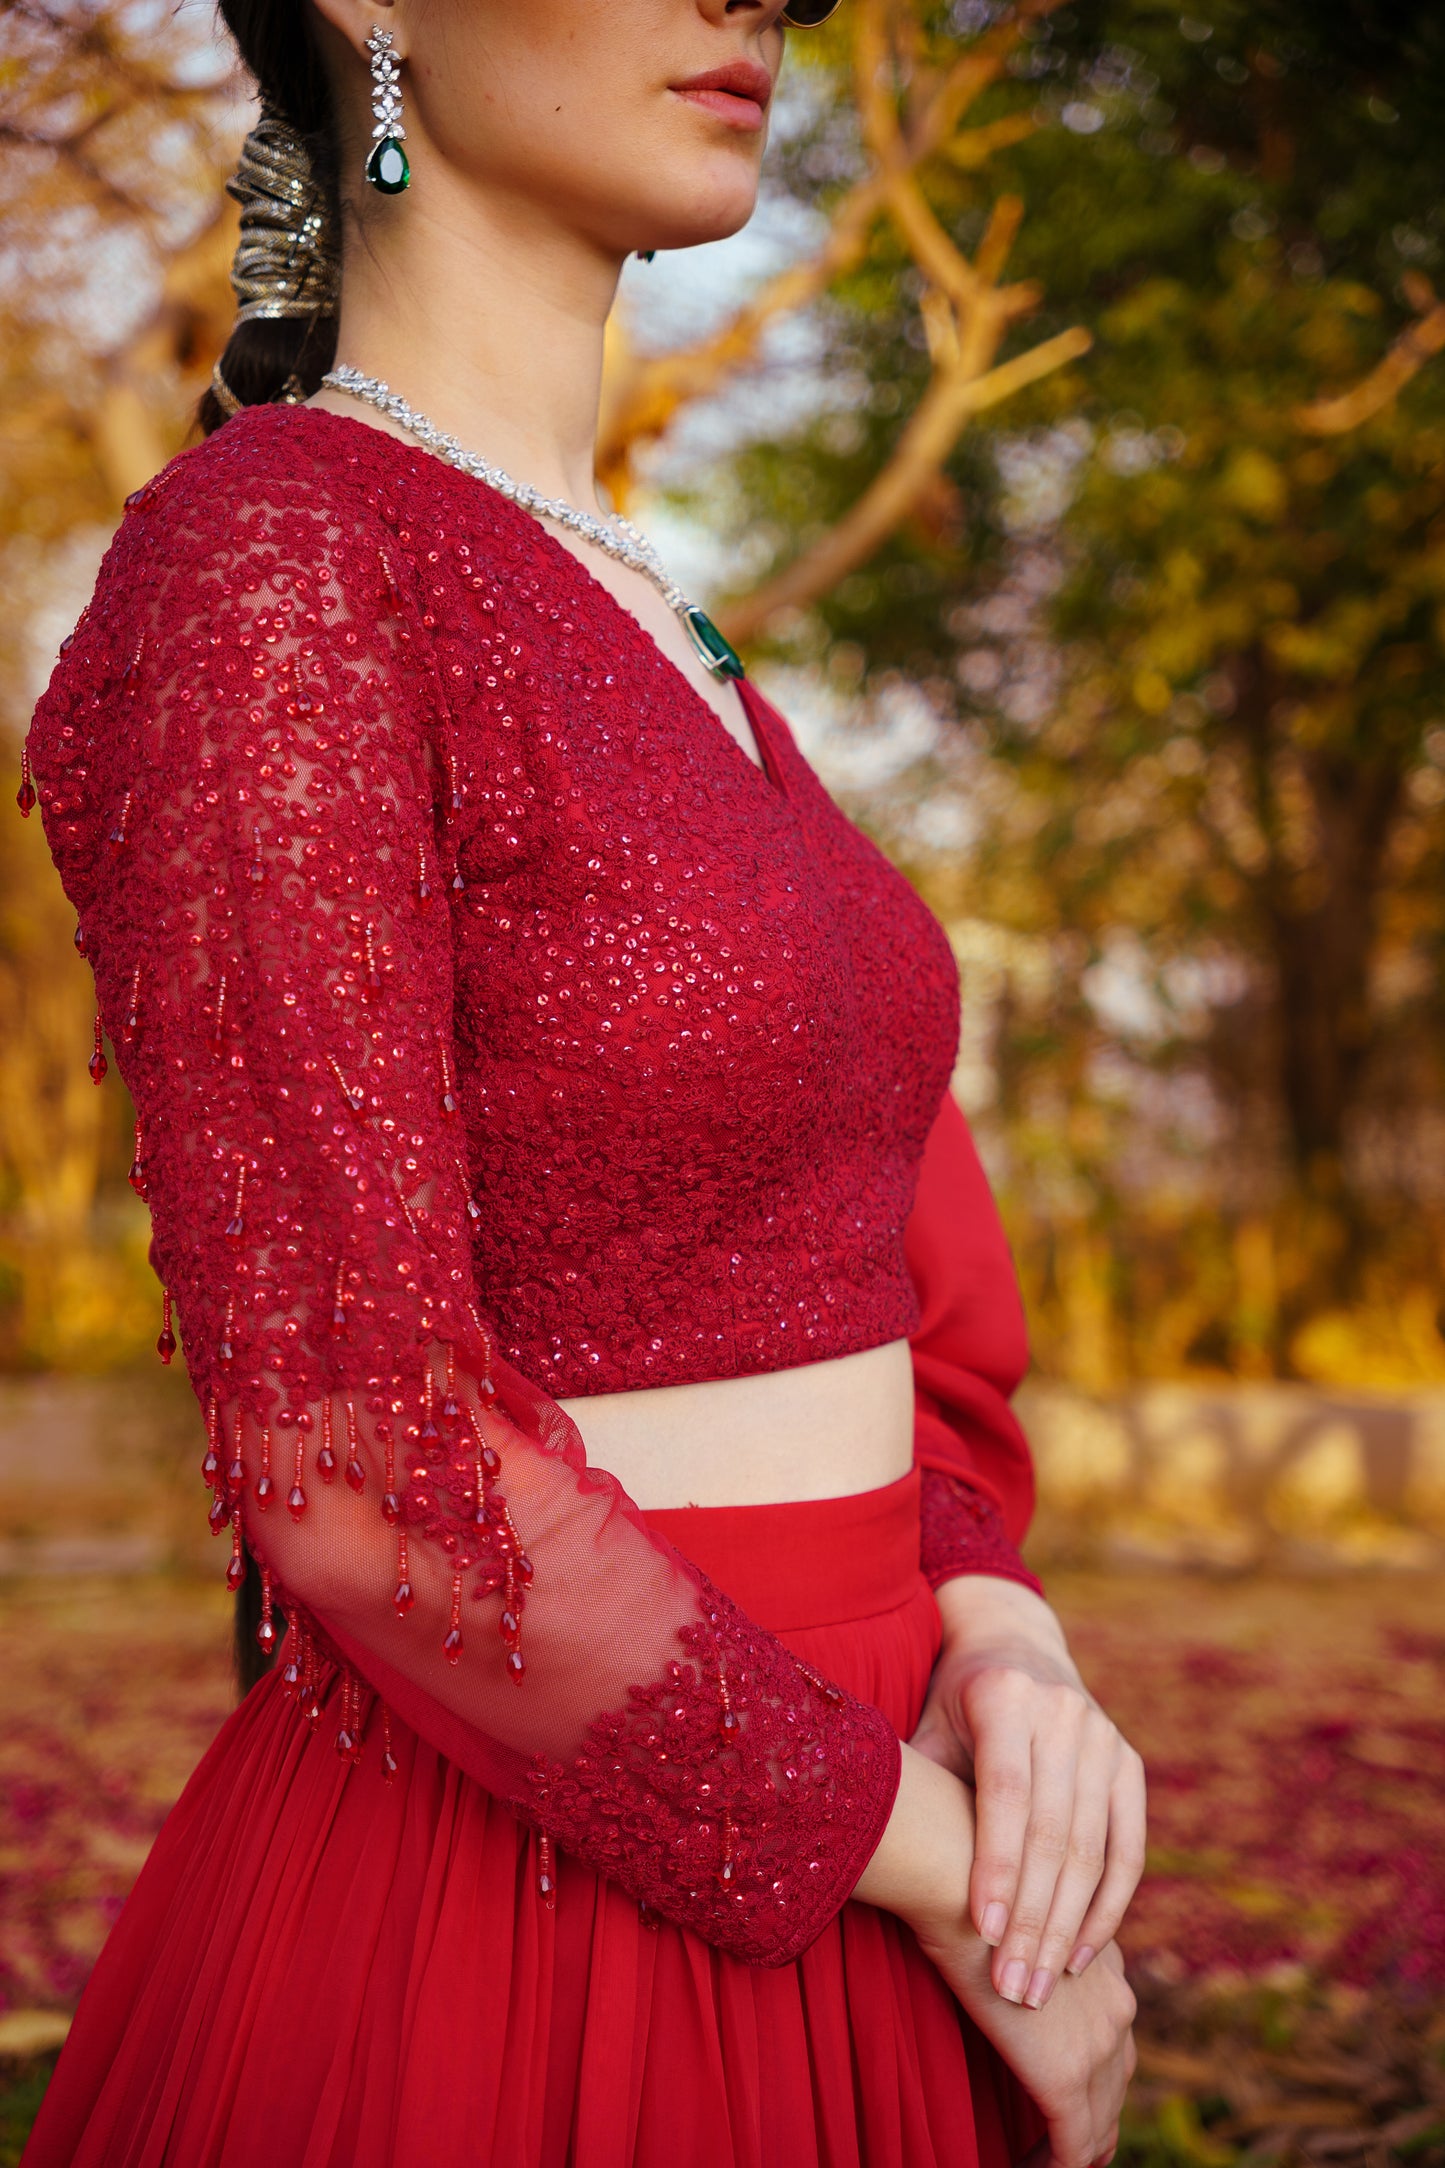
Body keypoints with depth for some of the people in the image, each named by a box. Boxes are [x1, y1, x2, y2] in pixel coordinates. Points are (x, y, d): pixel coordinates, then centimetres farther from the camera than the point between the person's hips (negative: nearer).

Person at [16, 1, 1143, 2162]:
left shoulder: (653, 646, 9)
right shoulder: (268, 555, -16)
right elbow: (354, 1455, -23)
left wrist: (997, 1631, -7)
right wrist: (945, 1865, -13)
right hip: (496, 1941, -7)